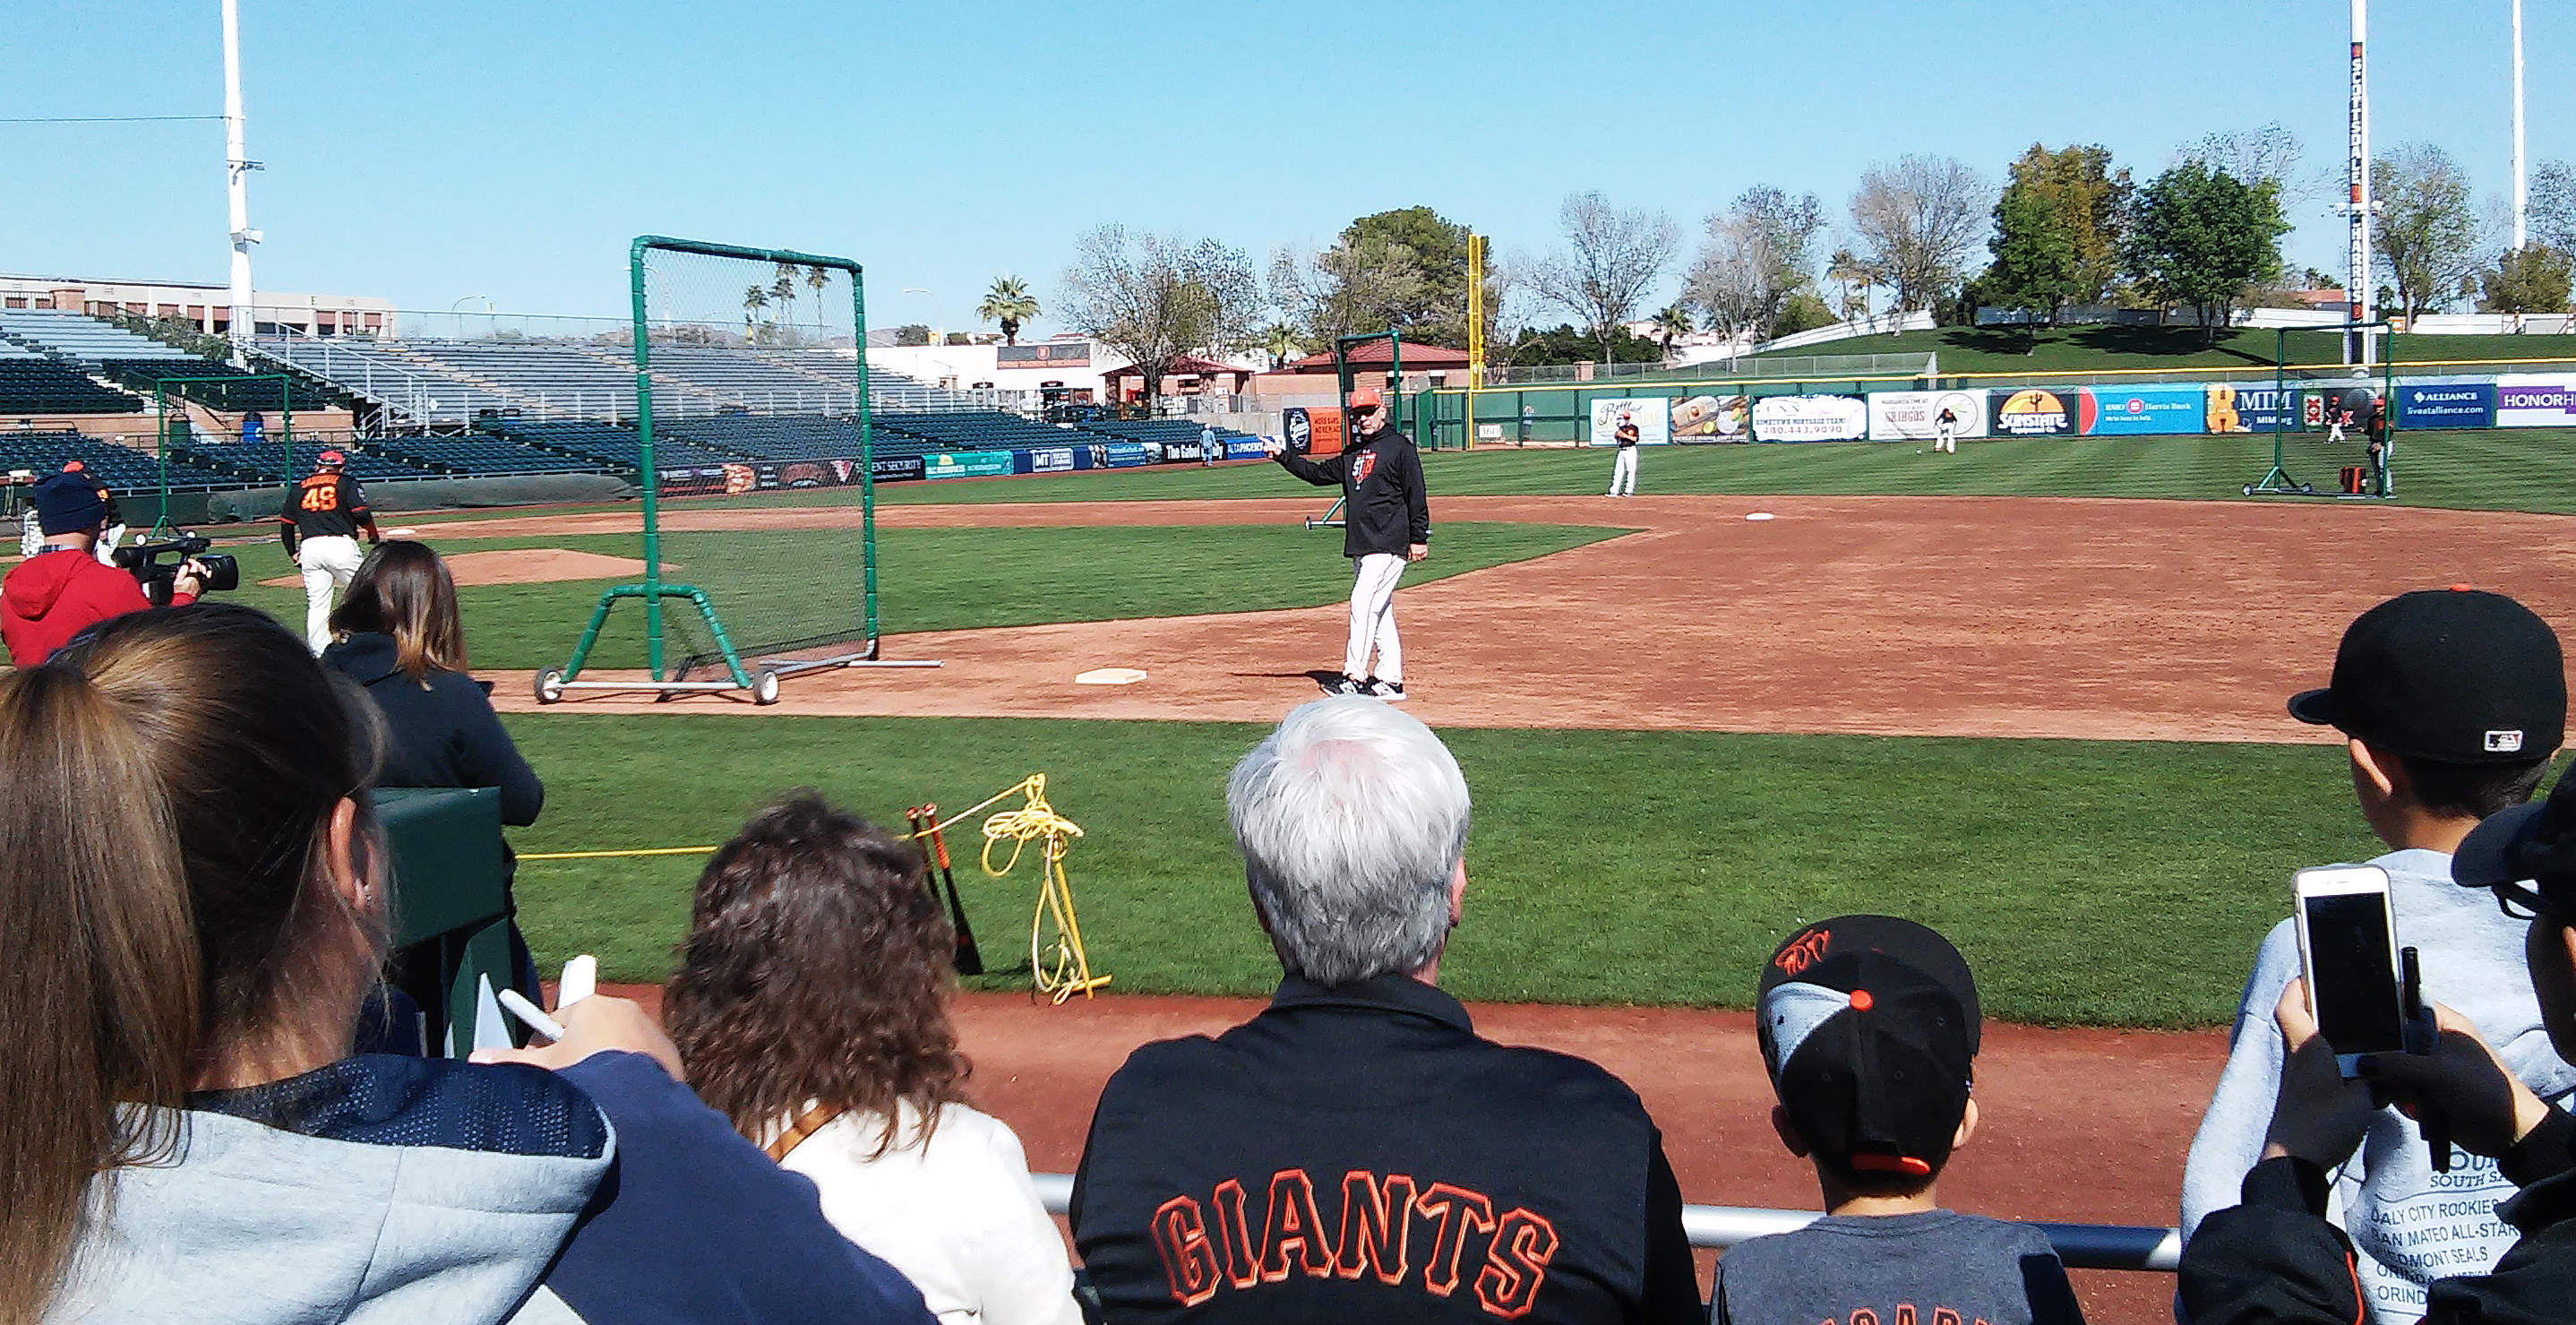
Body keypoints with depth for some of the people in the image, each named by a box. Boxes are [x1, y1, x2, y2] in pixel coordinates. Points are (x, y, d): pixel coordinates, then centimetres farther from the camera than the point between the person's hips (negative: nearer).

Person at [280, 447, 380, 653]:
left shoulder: (298, 489, 18)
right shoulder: (346, 483, 7)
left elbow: (286, 525, 16)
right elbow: (362, 513, -6)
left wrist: (293, 553, 25)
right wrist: (374, 536, 9)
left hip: (309, 548, 4)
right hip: (341, 544, -3)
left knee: (316, 605, 4)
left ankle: (318, 655, 3)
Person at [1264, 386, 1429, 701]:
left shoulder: (1400, 447, -5)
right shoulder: (1352, 451, 18)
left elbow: (1416, 495, -8)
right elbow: (1319, 474, 23)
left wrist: (1418, 538, -12)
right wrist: (1283, 456, 13)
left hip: (1388, 544, -8)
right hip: (1361, 545, 8)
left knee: (1363, 603, -15)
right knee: (1379, 611, 9)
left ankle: (1355, 677, -16)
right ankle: (1391, 681, 12)